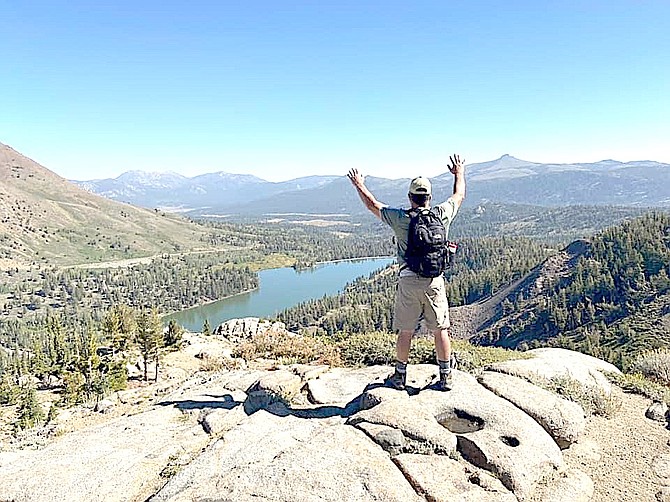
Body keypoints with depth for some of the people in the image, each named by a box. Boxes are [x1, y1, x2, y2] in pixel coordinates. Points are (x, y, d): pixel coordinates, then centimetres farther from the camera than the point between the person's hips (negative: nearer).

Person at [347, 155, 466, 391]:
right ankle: (445, 377, 18)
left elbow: (372, 204, 9)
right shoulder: (441, 215, -3)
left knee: (405, 331, 9)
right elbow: (459, 196, 17)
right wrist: (459, 173, 34)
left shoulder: (399, 219, -6)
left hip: (408, 282, -1)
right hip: (434, 281, 1)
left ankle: (399, 376, 22)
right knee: (440, 330, 8)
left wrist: (359, 185, 25)